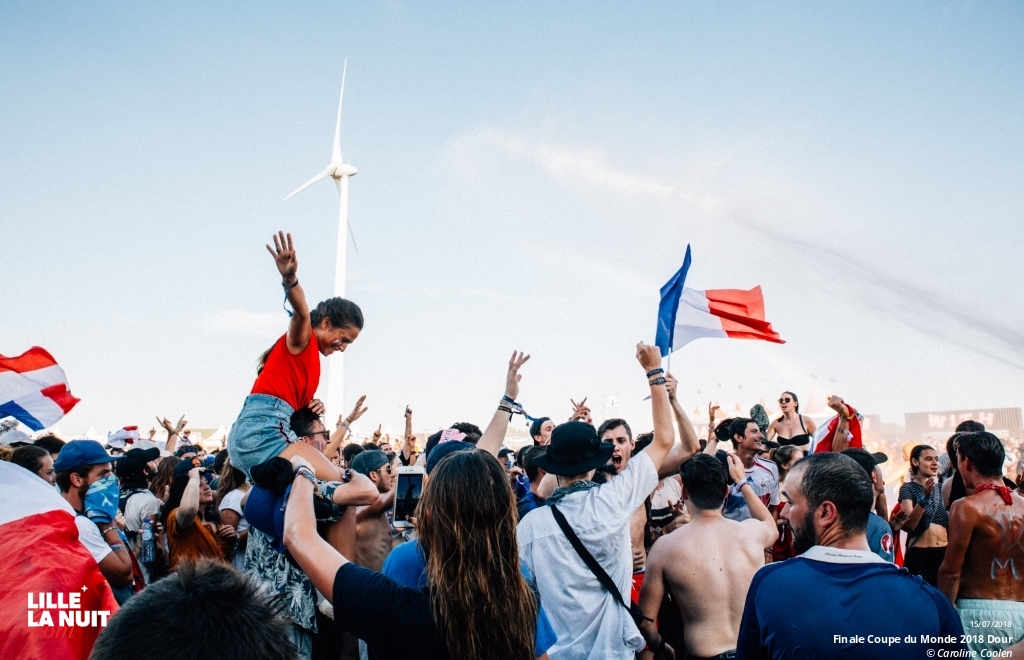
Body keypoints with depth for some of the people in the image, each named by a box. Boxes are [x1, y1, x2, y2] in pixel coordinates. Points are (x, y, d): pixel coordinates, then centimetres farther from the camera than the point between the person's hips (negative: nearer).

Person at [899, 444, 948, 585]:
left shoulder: (941, 489, 12)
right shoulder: (908, 488, -5)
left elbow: (949, 523, 20)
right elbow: (909, 524, -17)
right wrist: (924, 497, -26)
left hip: (944, 553, 5)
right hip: (919, 555, -5)